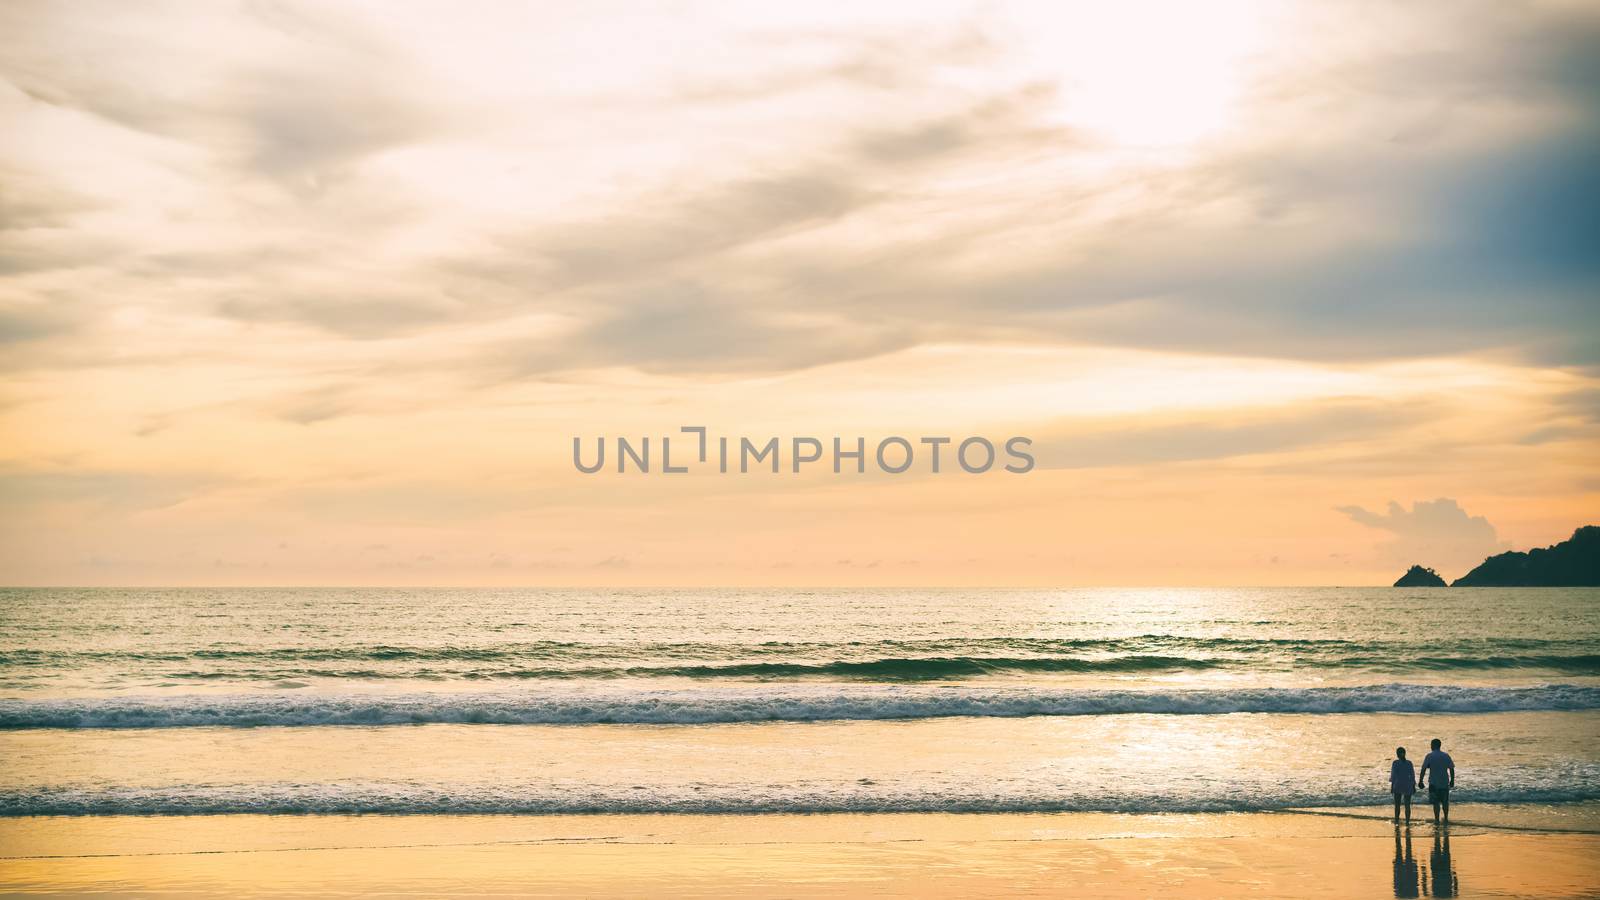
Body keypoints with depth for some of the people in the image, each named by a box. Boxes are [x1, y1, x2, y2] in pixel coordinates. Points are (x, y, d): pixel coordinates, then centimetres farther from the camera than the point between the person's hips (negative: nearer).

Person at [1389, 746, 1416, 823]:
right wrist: (1414, 787, 8)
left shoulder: (1395, 763, -9)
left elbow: (1393, 776, -10)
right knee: (1407, 805, 7)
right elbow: (1412, 776, 0)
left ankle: (1397, 820, 12)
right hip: (1408, 787, 2)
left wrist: (1392, 786, -4)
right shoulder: (1409, 763, -2)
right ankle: (1407, 821, 4)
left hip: (1398, 786, -2)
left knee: (1397, 805, 10)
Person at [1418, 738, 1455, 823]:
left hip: (1434, 784, -3)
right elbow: (1451, 769, 3)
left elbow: (1423, 769, -9)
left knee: (1436, 802, 2)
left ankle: (1437, 820, 3)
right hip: (1445, 783, 3)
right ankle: (1446, 819, 19)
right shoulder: (1446, 755, 2)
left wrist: (1421, 781, -2)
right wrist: (1452, 781, 13)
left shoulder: (1429, 756, -6)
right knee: (1445, 802, 15)